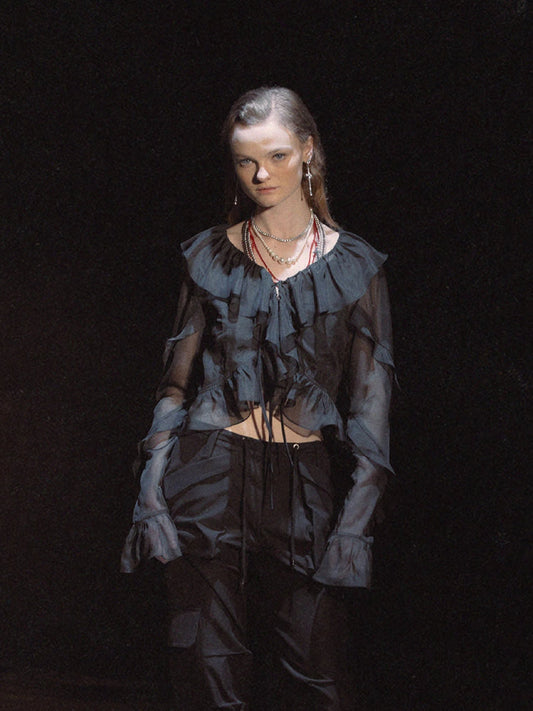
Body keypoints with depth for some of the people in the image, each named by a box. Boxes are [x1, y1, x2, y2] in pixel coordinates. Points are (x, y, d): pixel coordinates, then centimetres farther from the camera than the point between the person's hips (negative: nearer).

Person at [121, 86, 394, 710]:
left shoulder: (353, 266, 5)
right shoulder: (210, 257, 8)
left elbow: (370, 400, 3)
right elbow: (177, 382, 9)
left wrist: (356, 518, -5)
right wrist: (152, 487, -2)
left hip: (306, 486, 0)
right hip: (211, 477, 0)